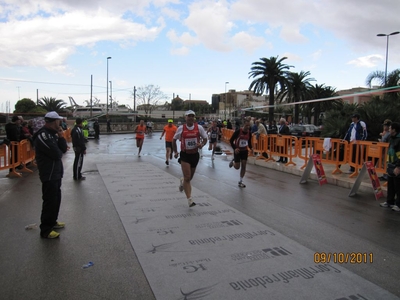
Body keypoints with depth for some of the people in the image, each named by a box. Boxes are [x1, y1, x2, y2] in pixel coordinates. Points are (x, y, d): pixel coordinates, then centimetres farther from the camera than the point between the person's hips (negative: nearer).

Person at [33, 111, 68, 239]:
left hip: (55, 173, 10)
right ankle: (45, 230, 8)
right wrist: (60, 151, -3)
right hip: (49, 175, -10)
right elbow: (57, 154, -24)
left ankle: (52, 222, 36)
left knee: (56, 199, 20)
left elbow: (63, 149, 9)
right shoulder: (42, 135, -21)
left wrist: (60, 136, -5)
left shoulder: (52, 133, 11)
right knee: (50, 201, -3)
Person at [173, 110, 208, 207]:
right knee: (187, 178, -10)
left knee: (190, 177, 17)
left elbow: (205, 139, 6)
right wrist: (175, 152, 5)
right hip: (185, 155, -3)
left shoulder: (199, 127, -2)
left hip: (195, 154, 3)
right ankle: (190, 200, -7)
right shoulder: (181, 128, -4)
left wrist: (201, 145, -15)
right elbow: (174, 140, 9)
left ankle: (182, 181, 53)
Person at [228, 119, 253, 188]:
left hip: (245, 151, 4)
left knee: (244, 166, 0)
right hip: (237, 151, -4)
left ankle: (240, 182, 12)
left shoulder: (249, 133, -5)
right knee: (237, 167, -1)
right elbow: (231, 140, -14)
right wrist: (234, 148, -26)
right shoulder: (238, 131, -20)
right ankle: (233, 162, 36)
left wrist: (251, 148, -8)